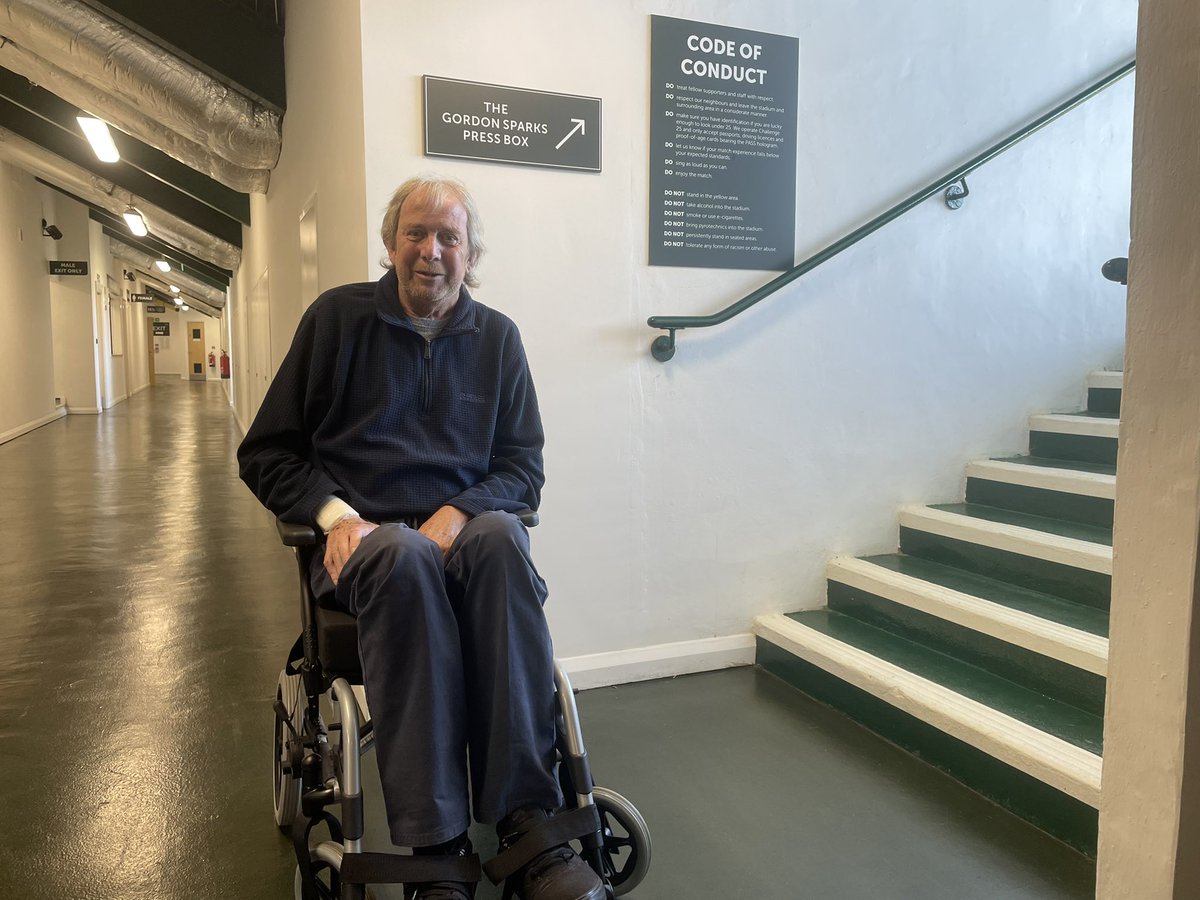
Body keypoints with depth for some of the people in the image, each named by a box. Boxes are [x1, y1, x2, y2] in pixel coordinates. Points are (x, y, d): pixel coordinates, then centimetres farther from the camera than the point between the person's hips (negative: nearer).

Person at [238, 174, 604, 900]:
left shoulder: (498, 336, 12)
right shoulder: (338, 316, 7)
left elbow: (524, 468, 9)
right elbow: (267, 454, 8)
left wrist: (460, 511, -12)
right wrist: (335, 513, -11)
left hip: (465, 527, 2)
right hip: (364, 535, -1)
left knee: (502, 538, -35)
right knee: (406, 557, -37)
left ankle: (528, 822, -35)